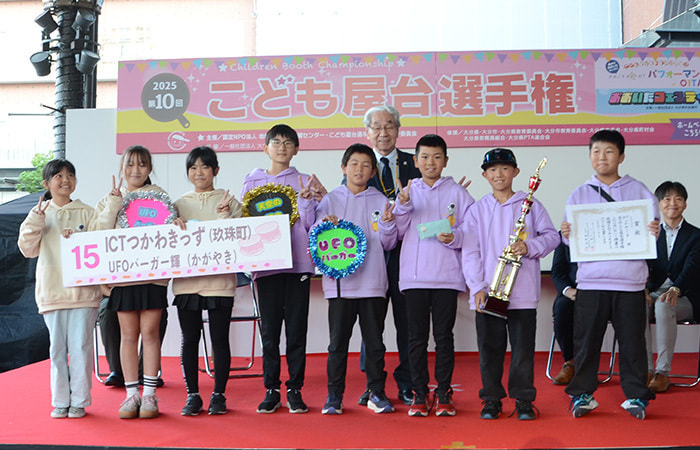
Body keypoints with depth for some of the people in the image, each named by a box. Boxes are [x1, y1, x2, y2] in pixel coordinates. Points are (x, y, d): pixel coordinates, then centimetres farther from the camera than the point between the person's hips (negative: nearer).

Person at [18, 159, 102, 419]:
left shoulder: (86, 213, 7)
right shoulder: (39, 214, 11)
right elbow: (28, 249, 3)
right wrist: (36, 220, -8)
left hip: (82, 288, -1)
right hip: (52, 291, 1)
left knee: (80, 346, -2)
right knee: (57, 347, 4)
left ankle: (79, 400, 9)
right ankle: (60, 401, 15)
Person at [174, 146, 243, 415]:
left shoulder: (228, 201, 7)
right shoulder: (179, 204, 13)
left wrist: (226, 216, -13)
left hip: (220, 279, -2)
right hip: (186, 279, 2)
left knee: (220, 339, 1)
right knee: (189, 339, 5)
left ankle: (219, 394, 13)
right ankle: (192, 395, 15)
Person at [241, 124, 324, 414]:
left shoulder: (304, 182, 9)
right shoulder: (253, 182, 12)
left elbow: (311, 225, 3)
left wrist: (315, 201, -11)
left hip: (298, 262, 0)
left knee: (297, 329, 2)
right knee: (269, 330, 2)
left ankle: (295, 390, 11)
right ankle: (271, 390, 13)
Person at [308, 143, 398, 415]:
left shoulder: (380, 201, 8)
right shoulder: (330, 200, 7)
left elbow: (388, 244, 7)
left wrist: (387, 224, -11)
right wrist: (325, 226, -14)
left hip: (372, 282, 1)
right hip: (339, 281, 0)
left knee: (374, 340, 5)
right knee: (338, 342, 3)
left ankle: (377, 393, 17)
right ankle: (334, 395, 13)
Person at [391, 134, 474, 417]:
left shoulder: (457, 192, 7)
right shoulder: (407, 192, 12)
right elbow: (397, 233, 6)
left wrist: (454, 237, -14)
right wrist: (403, 206, -9)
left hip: (447, 276, -1)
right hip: (414, 275, 1)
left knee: (444, 337, 3)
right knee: (417, 337, 4)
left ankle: (444, 393, 13)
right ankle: (419, 394, 14)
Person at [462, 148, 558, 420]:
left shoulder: (530, 205, 8)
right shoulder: (476, 211, 9)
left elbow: (552, 236, 7)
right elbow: (470, 252, 3)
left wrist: (530, 246, -13)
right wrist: (476, 287, -8)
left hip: (523, 293, -1)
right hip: (487, 293, 1)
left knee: (523, 348, 2)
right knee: (490, 348, 6)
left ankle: (523, 400, 14)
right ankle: (491, 399, 18)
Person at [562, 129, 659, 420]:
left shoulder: (638, 191, 8)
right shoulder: (578, 195, 10)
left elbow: (652, 227, 8)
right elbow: (572, 240, 9)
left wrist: (654, 231, -14)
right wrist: (566, 235, -12)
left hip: (630, 280, 0)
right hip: (590, 280, 1)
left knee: (632, 341, 5)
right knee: (585, 341, 4)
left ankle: (636, 396, 18)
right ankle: (582, 394, 16)